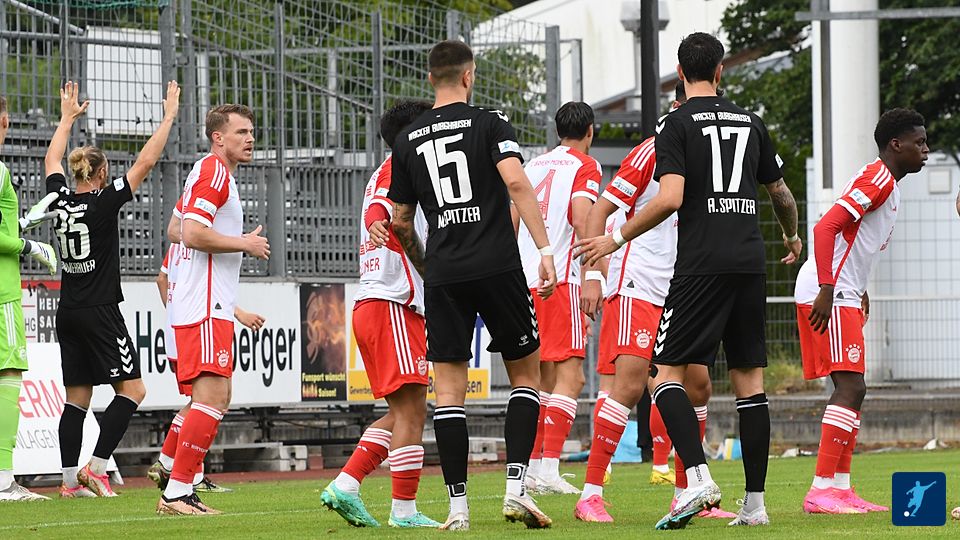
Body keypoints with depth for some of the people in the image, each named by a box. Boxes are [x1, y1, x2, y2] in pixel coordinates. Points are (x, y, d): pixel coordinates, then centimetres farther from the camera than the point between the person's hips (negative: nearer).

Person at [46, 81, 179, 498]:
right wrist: (168, 118, -3)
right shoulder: (103, 202, -11)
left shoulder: (60, 200, 4)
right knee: (132, 388, -2)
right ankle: (96, 468, -12)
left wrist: (67, 119, 35)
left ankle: (70, 480, 2)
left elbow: (51, 161, 24)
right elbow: (145, 162, -10)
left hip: (68, 313, 7)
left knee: (77, 396, 7)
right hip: (100, 312, -7)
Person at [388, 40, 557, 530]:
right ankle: (516, 488, -4)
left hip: (443, 276, 3)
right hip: (498, 266, -3)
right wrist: (545, 250, -16)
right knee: (526, 375, 10)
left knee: (448, 389, 4)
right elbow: (516, 182, -14)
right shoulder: (489, 123, 1)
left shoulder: (408, 140, 11)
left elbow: (400, 221, 17)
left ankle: (457, 505, -1)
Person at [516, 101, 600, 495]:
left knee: (543, 377, 14)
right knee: (569, 373, -9)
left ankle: (533, 466, 13)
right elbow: (581, 218, -15)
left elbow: (511, 223, 18)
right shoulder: (585, 166, -1)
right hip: (561, 279, -7)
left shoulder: (534, 166, 18)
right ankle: (549, 469, -19)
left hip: (525, 281, 7)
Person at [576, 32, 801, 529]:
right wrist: (793, 238, 45)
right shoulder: (750, 123, 14)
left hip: (701, 265, -5)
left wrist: (617, 238, -4)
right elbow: (781, 195, 25)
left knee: (668, 373, -3)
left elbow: (670, 198, -15)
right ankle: (755, 502, 6)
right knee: (749, 380, 8)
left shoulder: (677, 124, -2)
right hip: (750, 263, 5)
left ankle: (698, 478, -23)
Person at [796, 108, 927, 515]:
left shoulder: (887, 183, 19)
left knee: (850, 389, 11)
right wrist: (828, 290, -27)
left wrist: (858, 290, 26)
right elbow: (825, 228, -23)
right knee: (850, 387, -14)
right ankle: (821, 492, -17)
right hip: (829, 294, -11)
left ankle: (840, 488, 13)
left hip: (842, 294, 11)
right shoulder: (878, 180, -13)